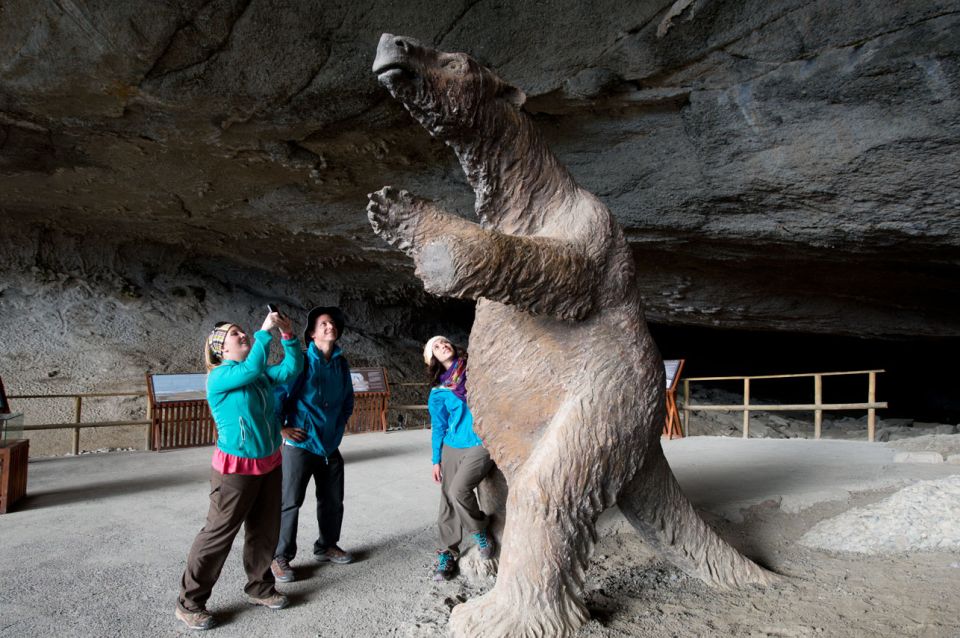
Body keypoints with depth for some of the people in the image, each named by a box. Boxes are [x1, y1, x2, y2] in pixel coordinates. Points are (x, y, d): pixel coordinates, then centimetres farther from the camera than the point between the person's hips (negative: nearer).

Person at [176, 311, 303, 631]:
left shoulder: (261, 374, 7)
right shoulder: (219, 377, -14)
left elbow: (291, 368, 0)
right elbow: (251, 368, -31)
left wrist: (288, 335, -9)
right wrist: (265, 331, -26)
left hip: (269, 464, 7)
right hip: (236, 469, -7)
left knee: (265, 530, 16)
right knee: (218, 534, 2)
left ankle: (259, 588, 33)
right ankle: (190, 602, 17)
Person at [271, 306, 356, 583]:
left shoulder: (341, 364, 5)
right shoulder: (301, 360, -14)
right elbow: (278, 392, -15)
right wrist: (282, 427, -11)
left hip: (330, 445, 6)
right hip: (301, 444, -6)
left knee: (333, 500, 15)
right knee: (290, 502, 1)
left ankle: (326, 546, 34)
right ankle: (280, 558, 16)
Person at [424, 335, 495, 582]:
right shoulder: (438, 391, 7)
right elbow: (439, 427, 13)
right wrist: (436, 460, 12)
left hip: (480, 444, -3)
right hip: (452, 447, 4)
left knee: (459, 490, -21)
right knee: (448, 500, 4)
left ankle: (480, 531, 5)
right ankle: (448, 552, 22)